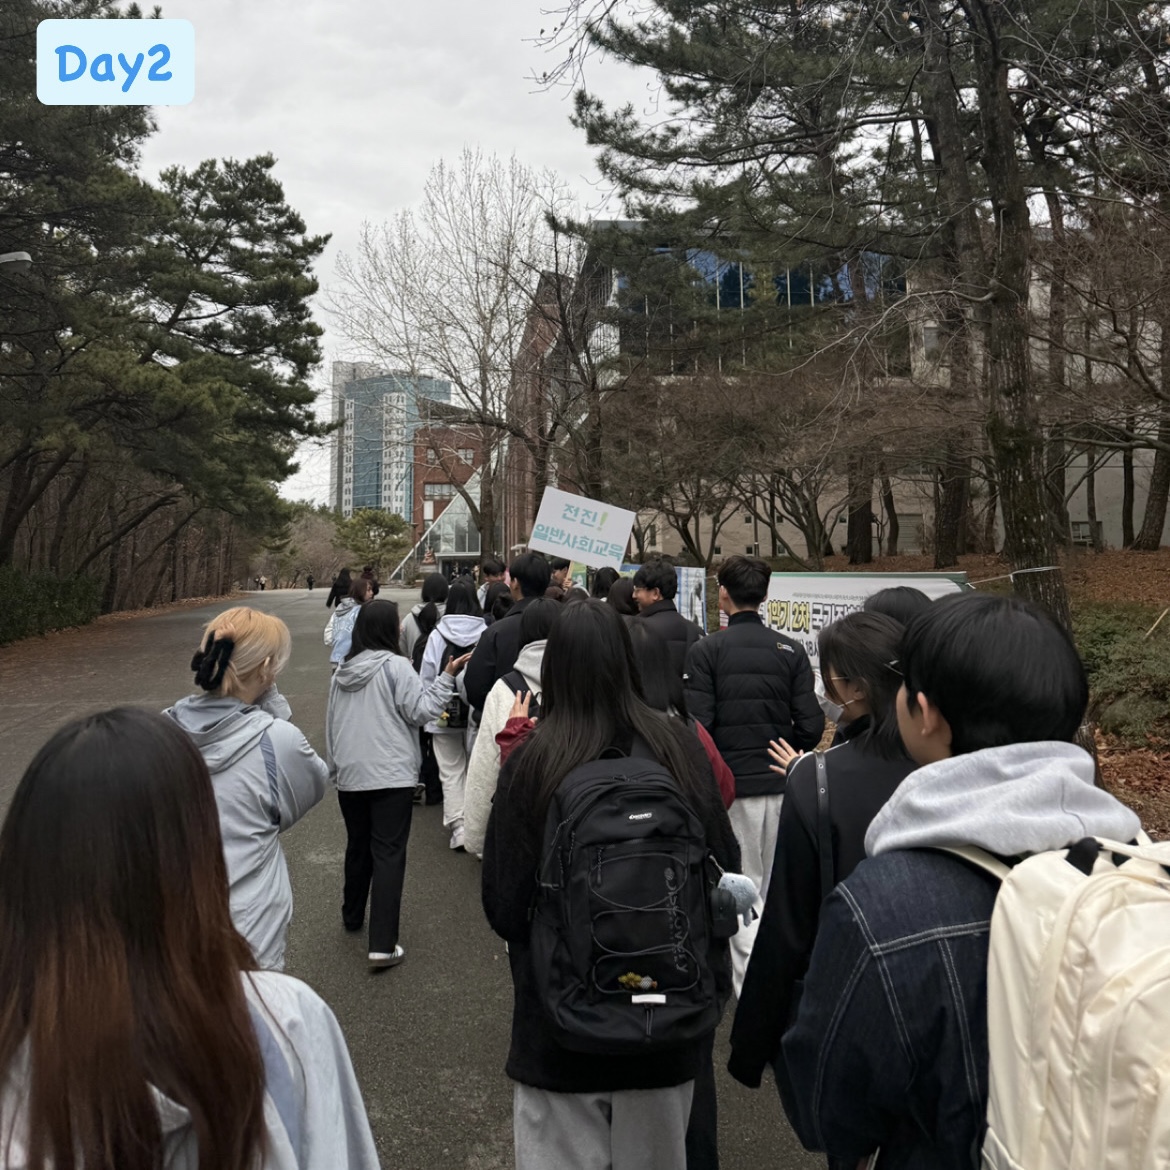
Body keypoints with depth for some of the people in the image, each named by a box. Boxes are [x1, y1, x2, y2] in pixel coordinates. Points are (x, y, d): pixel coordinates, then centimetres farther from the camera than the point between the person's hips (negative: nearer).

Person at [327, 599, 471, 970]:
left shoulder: (343, 671, 8)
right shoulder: (394, 666, -12)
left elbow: (332, 724, 15)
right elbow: (419, 710, -13)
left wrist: (335, 765, 24)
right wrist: (447, 676, -8)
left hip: (349, 775, 6)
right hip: (391, 775, -6)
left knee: (357, 846, 22)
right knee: (389, 853, -4)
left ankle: (352, 916, 40)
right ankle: (383, 945, -8)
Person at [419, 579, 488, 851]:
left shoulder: (437, 635, -8)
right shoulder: (485, 633, -11)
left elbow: (426, 677, -4)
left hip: (444, 716, 0)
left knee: (451, 773, 10)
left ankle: (458, 827, 9)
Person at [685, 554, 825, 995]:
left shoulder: (706, 650, -9)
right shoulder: (791, 650, 0)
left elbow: (698, 726, -15)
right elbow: (811, 725, -4)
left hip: (731, 784, -3)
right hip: (782, 785, 4)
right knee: (777, 889, 19)